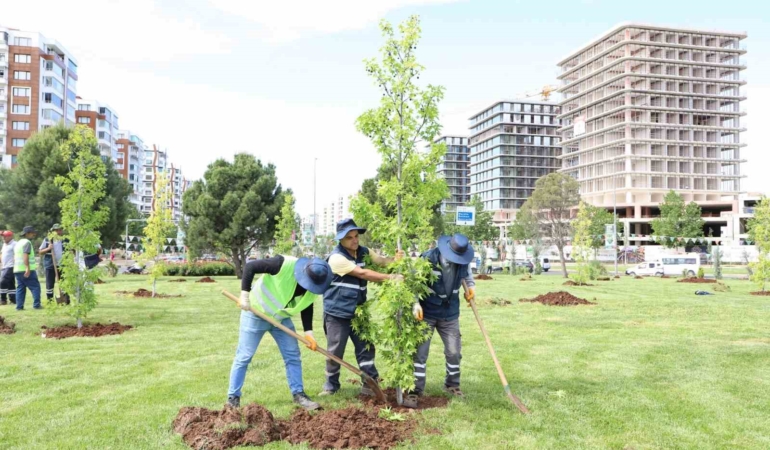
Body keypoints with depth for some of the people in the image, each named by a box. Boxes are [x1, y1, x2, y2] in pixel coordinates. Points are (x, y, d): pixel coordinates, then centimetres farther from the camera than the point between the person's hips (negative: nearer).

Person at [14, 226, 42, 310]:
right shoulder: (27, 242, -9)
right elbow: (25, 255, -20)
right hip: (27, 270, -9)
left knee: (20, 288, 9)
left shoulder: (18, 243, 20)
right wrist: (27, 268, -24)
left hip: (17, 269, 9)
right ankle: (36, 305, -9)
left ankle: (19, 306, 6)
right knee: (35, 286, -4)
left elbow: (14, 257, 24)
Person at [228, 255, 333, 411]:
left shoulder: (313, 286, -12)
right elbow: (250, 267, -27)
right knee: (243, 356, 0)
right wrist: (245, 294, -28)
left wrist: (308, 332, -8)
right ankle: (233, 398, 10)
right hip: (256, 314, -6)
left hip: (282, 318, 6)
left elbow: (306, 308, 3)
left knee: (293, 356, 5)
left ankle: (298, 394, 16)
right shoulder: (283, 264, -32)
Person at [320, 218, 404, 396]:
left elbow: (381, 261, 4)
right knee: (335, 351, 4)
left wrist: (395, 259, -21)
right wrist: (390, 277, -29)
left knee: (366, 348, 7)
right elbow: (362, 274, -26)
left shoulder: (364, 252, 5)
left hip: (357, 311, 6)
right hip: (337, 313, -6)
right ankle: (331, 385, 21)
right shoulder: (337, 257, -20)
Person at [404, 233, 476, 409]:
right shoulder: (428, 258, -22)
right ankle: (415, 391, 6)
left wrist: (470, 286, 3)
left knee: (454, 351, 11)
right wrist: (415, 304, -27)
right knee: (420, 352, -3)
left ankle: (452, 384, 33)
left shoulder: (462, 261, -7)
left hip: (450, 314, 4)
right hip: (426, 313, -4)